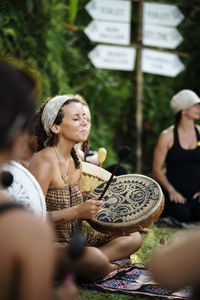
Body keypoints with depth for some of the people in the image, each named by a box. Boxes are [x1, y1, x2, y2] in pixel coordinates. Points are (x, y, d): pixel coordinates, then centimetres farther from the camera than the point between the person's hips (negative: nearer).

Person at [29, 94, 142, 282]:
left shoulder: (75, 160, 10)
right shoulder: (43, 162, -17)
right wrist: (77, 211, -27)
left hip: (75, 240, 10)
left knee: (133, 238, 8)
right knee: (96, 260, -37)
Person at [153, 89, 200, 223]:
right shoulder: (168, 136, -2)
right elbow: (157, 168, -2)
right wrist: (171, 191, -13)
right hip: (175, 191, -2)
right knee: (182, 215, -29)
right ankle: (165, 209, 2)